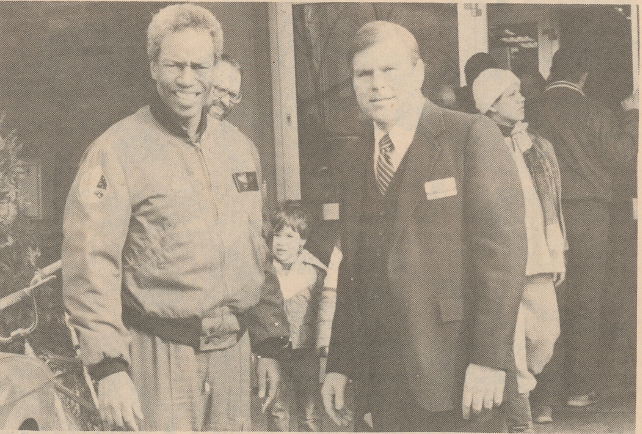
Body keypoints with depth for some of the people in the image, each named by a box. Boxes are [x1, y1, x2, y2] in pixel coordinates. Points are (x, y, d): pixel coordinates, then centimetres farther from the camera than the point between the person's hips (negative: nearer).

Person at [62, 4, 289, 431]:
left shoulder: (241, 148, 12)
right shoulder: (117, 150, -7)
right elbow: (90, 266, -12)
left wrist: (271, 345, 16)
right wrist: (109, 368, -18)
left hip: (233, 350, 6)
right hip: (158, 356, -5)